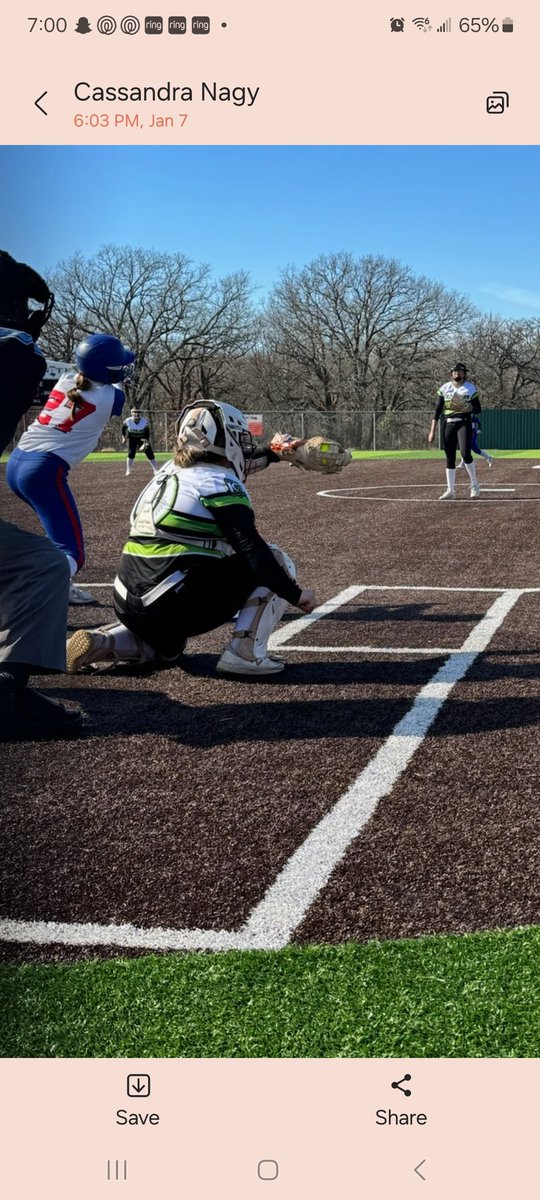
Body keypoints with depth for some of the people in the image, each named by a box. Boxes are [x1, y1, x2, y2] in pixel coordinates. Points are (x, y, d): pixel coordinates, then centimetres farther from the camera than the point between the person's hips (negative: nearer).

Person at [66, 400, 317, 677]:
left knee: (169, 644, 40)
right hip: (175, 606, -8)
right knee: (275, 561, 5)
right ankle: (245, 653, -5)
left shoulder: (170, 471, 17)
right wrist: (295, 594, -7)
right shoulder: (221, 485, -6)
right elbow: (252, 551, -15)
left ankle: (100, 642, 12)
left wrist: (272, 453, 47)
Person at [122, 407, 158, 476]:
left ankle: (156, 470, 8)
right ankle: (128, 471, -7)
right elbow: (123, 428, -1)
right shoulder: (128, 421, -22)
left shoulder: (145, 422, -25)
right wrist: (124, 438, 0)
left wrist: (146, 442, -26)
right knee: (131, 453, -15)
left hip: (142, 438, 0)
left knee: (150, 453, -2)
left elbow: (147, 433, -15)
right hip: (132, 438, 0)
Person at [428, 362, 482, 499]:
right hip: (448, 424, 3)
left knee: (465, 453, -18)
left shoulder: (470, 388, 3)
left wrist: (466, 408, -18)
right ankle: (450, 491, 9)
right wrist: (432, 431, -1)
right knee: (449, 457, 3)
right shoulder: (445, 388, 8)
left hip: (464, 423, -3)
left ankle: (475, 486, -3)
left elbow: (478, 409, 3)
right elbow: (437, 409, 5)